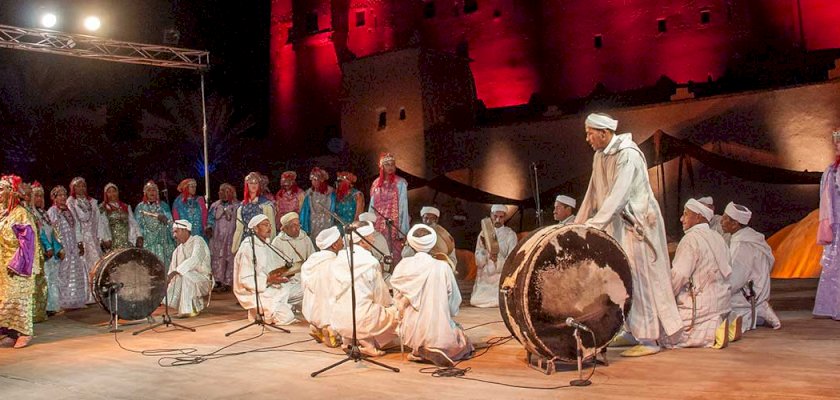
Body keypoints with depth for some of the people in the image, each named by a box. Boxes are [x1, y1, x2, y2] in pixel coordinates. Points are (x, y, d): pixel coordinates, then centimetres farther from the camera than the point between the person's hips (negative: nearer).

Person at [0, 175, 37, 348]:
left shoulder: (20, 214, -10)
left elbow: (27, 241, -14)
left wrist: (16, 264, -19)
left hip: (16, 265, -7)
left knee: (17, 298, -4)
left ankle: (23, 333, 3)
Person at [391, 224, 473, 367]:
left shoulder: (403, 265, -5)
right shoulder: (443, 267, -9)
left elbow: (398, 300, -2)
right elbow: (455, 301, 0)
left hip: (410, 333, 2)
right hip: (437, 331, -2)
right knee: (464, 343, 25)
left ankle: (419, 351, 3)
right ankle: (435, 349, -4)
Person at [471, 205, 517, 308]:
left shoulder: (510, 234, -1)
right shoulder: (483, 234, 7)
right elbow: (478, 261, 0)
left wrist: (498, 259, -27)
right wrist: (484, 248, -18)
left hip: (502, 277, -2)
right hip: (485, 277, 2)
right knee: (475, 301, -15)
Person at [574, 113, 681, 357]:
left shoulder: (627, 155, -19)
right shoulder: (600, 156, 9)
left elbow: (618, 196, -27)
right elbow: (593, 194, 13)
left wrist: (593, 225, -31)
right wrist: (578, 224, 9)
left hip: (637, 224, -8)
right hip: (618, 224, 9)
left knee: (638, 279, -7)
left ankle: (649, 340, -2)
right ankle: (633, 331, 19)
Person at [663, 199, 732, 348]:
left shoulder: (691, 239, -14)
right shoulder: (718, 238, 12)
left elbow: (679, 276, -20)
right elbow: (726, 273, 16)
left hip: (700, 308, -9)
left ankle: (711, 333, -14)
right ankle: (717, 327, 4)